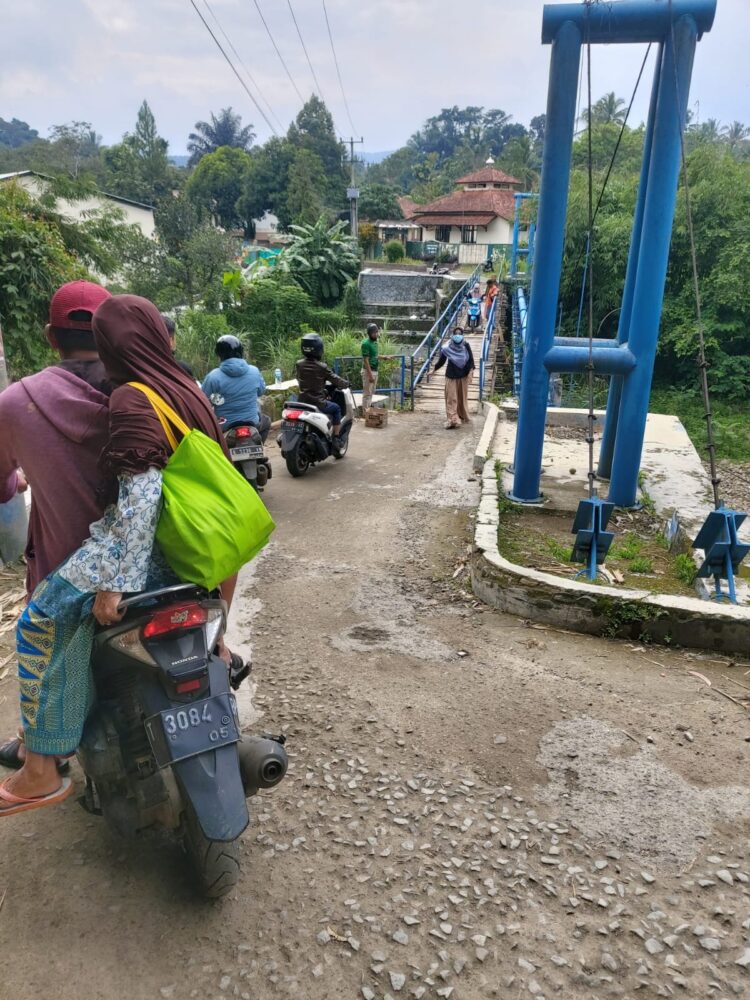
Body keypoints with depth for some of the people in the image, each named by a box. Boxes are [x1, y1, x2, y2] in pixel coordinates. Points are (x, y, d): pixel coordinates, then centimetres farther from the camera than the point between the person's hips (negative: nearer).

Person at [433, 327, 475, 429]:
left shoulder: (466, 345, -2)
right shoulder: (447, 347, -3)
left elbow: (471, 359, -4)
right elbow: (441, 360, 7)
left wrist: (470, 372, -16)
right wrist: (434, 370, 13)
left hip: (463, 376, 1)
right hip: (451, 376, -1)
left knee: (462, 397, 11)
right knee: (451, 398, -7)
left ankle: (462, 417, 26)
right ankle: (452, 420, -11)